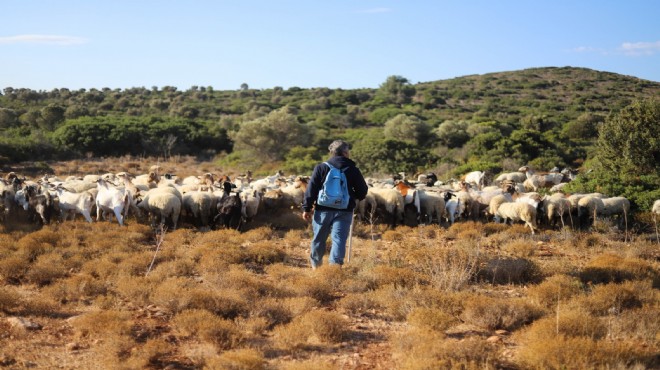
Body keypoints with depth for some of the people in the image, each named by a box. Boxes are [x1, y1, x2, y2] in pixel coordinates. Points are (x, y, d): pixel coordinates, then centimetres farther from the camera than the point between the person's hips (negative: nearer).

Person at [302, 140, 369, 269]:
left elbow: (311, 189, -3)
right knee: (339, 239, -4)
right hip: (344, 211, -1)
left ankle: (316, 263, 34)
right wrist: (353, 196, 28)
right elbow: (362, 192, 7)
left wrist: (307, 208, -1)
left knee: (319, 238, 16)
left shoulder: (321, 168, 1)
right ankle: (335, 264, -18)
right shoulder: (353, 170, 2)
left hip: (323, 210, 1)